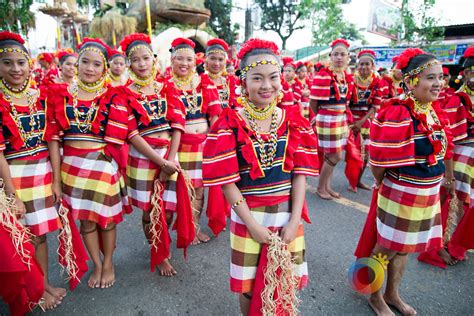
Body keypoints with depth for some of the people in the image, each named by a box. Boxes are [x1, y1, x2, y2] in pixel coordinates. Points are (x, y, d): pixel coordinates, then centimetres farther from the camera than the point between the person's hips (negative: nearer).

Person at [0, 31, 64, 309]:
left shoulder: (42, 97, 2)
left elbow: (52, 141, 2)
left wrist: (56, 180, 0)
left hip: (43, 172, 3)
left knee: (40, 232, 14)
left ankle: (45, 284, 31)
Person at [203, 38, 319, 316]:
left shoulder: (295, 122, -1)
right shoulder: (229, 125, -10)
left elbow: (300, 174, -1)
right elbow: (227, 181, -11)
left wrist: (294, 219, -7)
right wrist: (252, 224, -13)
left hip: (288, 214, 3)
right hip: (249, 216, -2)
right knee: (250, 287, 13)